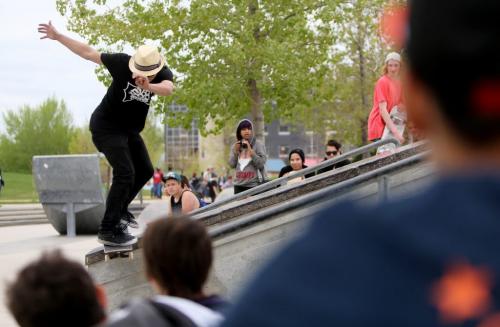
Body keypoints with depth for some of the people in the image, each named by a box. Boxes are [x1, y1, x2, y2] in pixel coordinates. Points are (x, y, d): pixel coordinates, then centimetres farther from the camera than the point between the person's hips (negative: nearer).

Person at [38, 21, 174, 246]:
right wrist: (57, 37, -10)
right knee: (125, 173, -19)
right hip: (106, 126, -6)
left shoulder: (163, 74, -15)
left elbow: (168, 89, -39)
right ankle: (108, 230, -16)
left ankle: (120, 209, 36)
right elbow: (89, 53, -14)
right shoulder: (121, 63, -24)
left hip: (130, 130, 7)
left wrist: (149, 86, -61)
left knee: (145, 171, 16)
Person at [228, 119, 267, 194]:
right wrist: (235, 151, -3)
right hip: (239, 185, 5)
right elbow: (232, 165, 8)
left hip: (254, 185, -5)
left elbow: (261, 164, -11)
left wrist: (250, 150, -15)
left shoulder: (258, 145, -1)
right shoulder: (235, 146, 12)